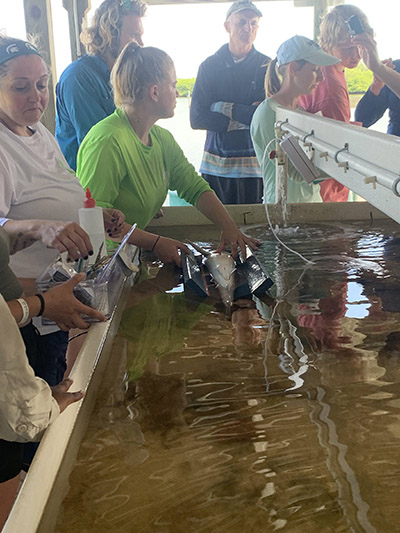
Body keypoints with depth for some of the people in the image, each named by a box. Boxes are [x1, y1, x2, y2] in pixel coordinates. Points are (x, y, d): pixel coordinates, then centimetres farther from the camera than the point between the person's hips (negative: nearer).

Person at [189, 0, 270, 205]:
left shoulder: (267, 67, 3)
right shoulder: (209, 66, 5)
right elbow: (196, 119, -4)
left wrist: (223, 108, -8)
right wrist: (245, 118, -9)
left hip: (255, 167, -1)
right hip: (215, 167, 1)